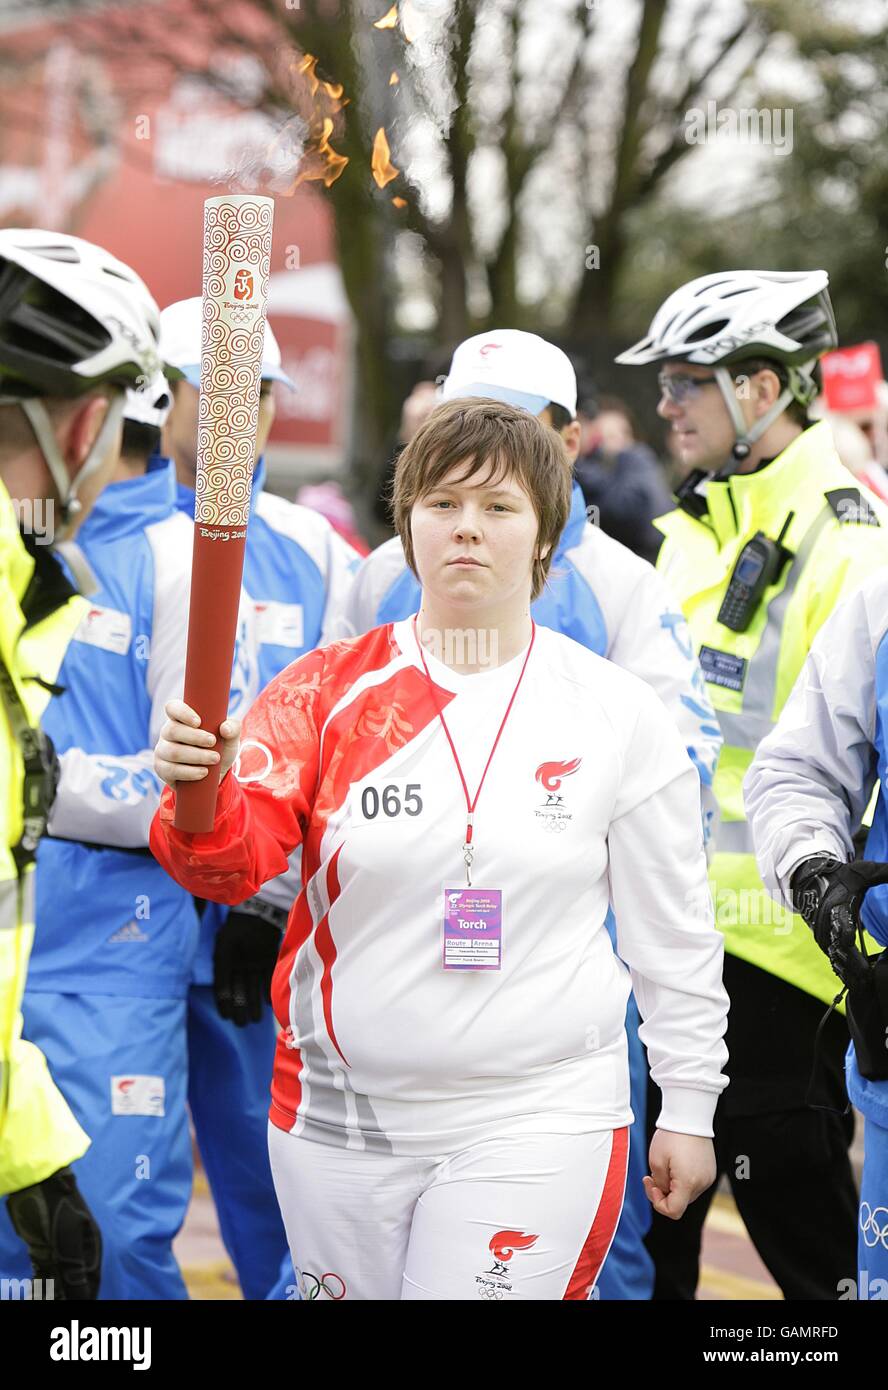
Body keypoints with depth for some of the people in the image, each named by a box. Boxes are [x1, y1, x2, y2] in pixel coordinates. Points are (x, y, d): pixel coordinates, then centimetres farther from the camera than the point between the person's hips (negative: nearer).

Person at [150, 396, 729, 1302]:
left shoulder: (613, 710, 0)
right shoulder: (329, 689, 0)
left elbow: (671, 927, 6)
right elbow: (235, 861, -13)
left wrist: (688, 1106, 7)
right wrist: (201, 796, -35)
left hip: (535, 1118, -2)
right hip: (336, 1115, 2)